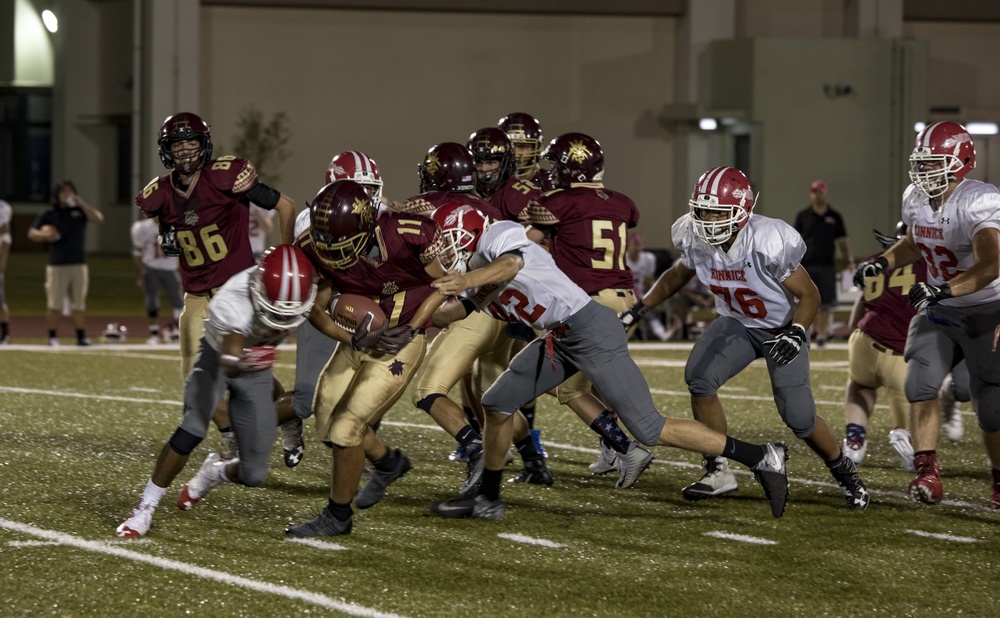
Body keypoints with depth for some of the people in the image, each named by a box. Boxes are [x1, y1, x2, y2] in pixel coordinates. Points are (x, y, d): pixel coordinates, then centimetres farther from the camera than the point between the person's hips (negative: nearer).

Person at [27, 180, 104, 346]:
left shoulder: (80, 211, 9)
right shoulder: (48, 215, 5)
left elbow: (98, 219, -5)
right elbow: (32, 233, 5)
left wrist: (81, 203, -10)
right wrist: (45, 236, -16)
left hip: (79, 265, 2)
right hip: (57, 265, -2)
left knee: (79, 304, 3)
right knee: (54, 305, -3)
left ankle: (81, 337, 7)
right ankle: (53, 337, 5)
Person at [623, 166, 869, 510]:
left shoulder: (768, 243, -33)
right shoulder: (695, 239, -17)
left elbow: (809, 295, -22)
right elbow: (679, 274, 7)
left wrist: (797, 332, -39)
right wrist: (640, 308, -2)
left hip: (782, 328, -4)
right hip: (737, 323, 4)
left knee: (798, 417, -9)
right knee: (699, 377, -21)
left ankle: (845, 473, 21)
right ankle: (718, 472, -7)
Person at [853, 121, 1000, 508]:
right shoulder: (915, 200, -1)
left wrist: (942, 290, -49)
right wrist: (883, 262, 2)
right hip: (941, 313, 6)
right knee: (921, 380, -16)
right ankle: (927, 473, -18)